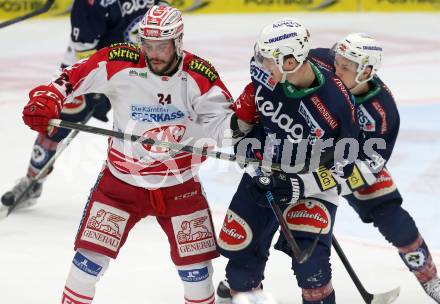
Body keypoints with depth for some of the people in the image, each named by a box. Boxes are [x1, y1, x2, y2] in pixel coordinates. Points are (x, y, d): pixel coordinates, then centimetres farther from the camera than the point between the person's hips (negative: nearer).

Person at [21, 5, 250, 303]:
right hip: (122, 178, -1)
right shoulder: (119, 62, -16)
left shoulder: (199, 75, -12)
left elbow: (218, 120, -10)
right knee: (91, 254, -3)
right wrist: (45, 100, -25)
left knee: (195, 262, 7)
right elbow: (74, 77, -10)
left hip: (179, 183, 1)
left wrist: (237, 122, -31)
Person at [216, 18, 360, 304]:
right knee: (239, 247, 8)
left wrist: (299, 187, -27)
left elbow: (341, 166, -20)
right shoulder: (267, 73, -16)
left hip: (312, 181, -5)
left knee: (309, 259, -21)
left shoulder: (336, 103, -29)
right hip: (264, 173, 5)